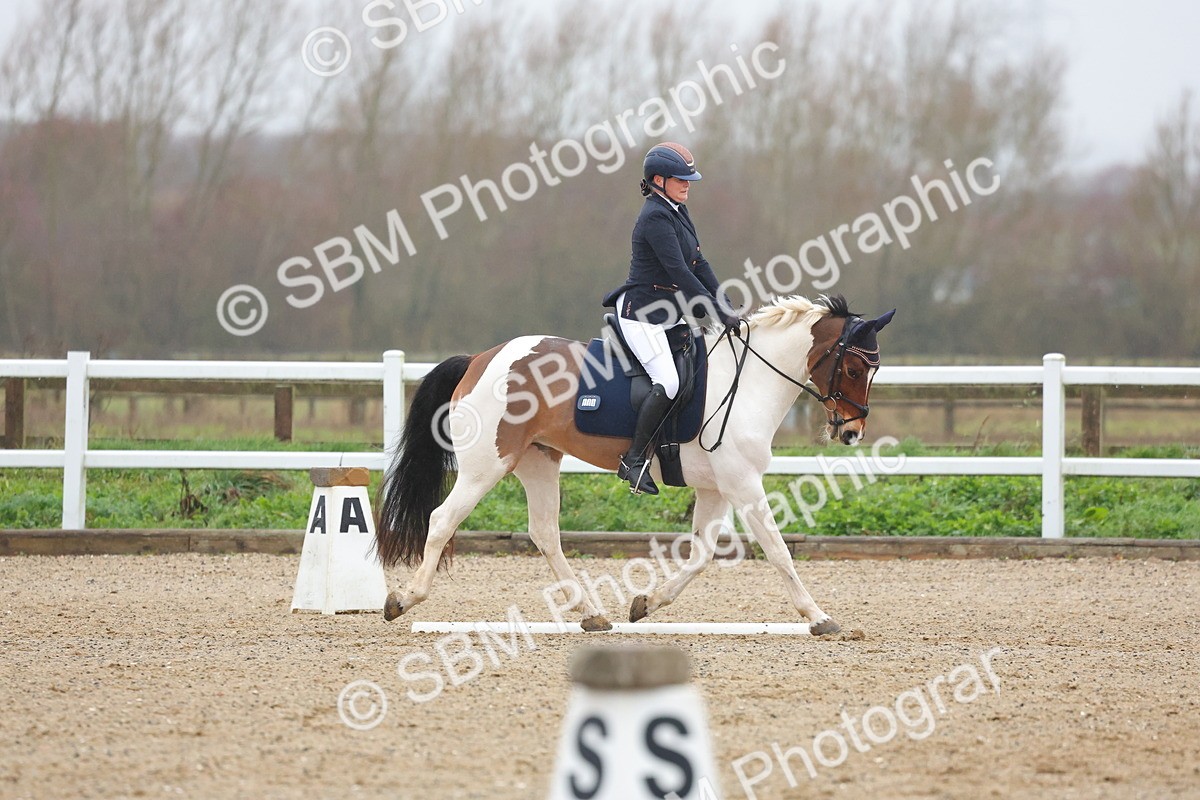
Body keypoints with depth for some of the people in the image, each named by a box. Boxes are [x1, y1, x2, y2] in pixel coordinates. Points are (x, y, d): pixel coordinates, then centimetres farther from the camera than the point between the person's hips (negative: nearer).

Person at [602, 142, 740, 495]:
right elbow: (679, 272, -22)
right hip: (642, 315, -10)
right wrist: (719, 314, -22)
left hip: (671, 315, 10)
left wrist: (727, 306, 3)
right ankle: (634, 461, -16)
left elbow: (698, 264, 13)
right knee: (667, 382, -22)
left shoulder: (679, 212, 13)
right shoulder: (655, 217, -17)